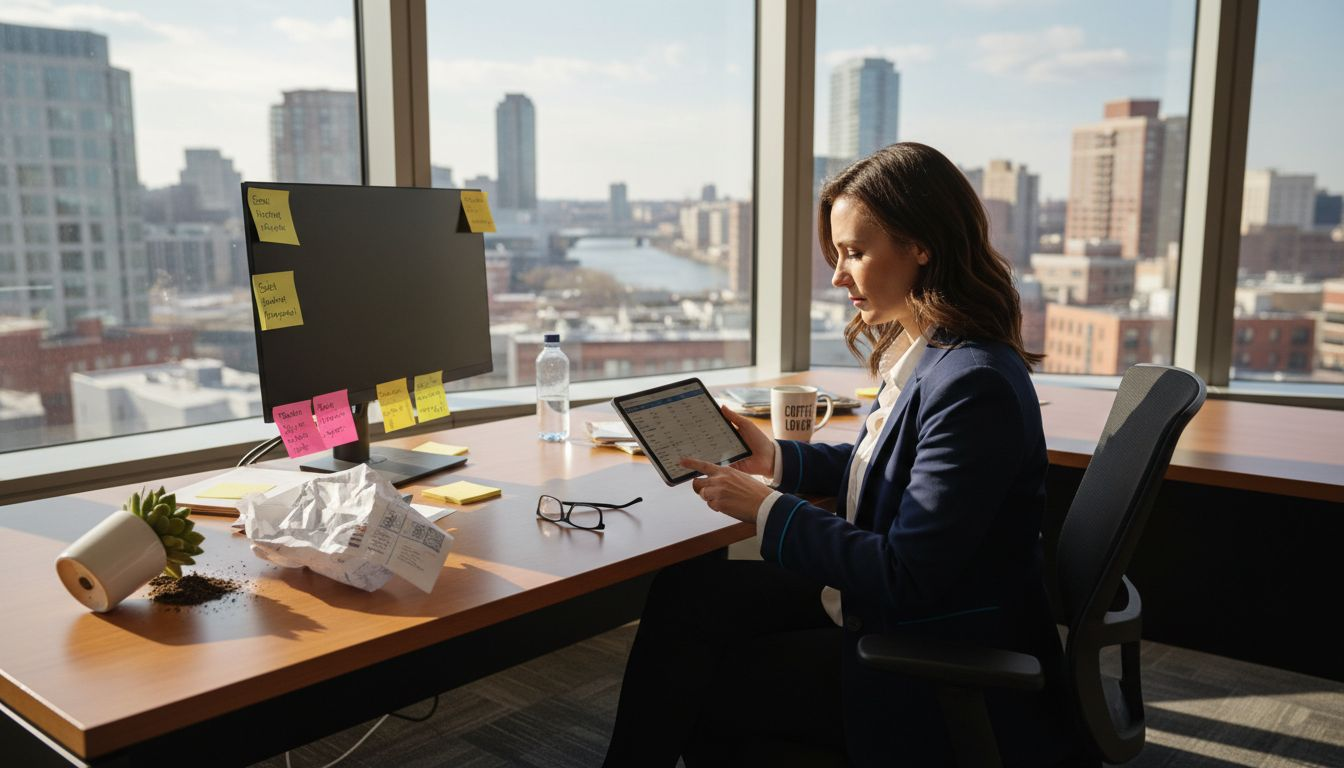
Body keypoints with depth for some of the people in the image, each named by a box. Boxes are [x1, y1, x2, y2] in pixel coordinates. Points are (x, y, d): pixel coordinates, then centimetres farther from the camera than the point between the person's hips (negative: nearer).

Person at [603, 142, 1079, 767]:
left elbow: (905, 577, -27)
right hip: (880, 600, 9)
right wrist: (778, 462, 3)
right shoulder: (920, 351, 2)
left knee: (694, 686, -3)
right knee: (685, 592, 2)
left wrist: (767, 509, -20)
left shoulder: (976, 385, -28)